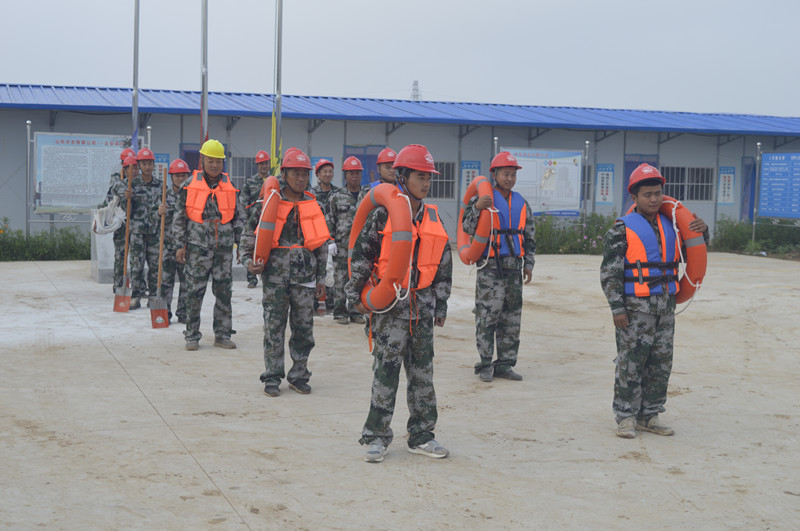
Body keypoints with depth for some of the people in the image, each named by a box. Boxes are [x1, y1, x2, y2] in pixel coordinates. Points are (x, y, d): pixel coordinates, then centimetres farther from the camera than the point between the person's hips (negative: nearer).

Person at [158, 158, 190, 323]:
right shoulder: (166, 195, 6)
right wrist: (160, 213, -14)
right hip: (169, 243, 0)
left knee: (186, 280, 5)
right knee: (166, 279, -1)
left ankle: (183, 313, 15)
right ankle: (164, 312, 7)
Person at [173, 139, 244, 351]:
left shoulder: (229, 186, 8)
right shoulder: (190, 185, 1)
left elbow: (238, 216, 15)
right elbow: (179, 217, 3)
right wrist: (181, 245, -1)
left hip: (224, 247, 2)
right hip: (198, 246, -2)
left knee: (224, 291, 5)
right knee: (194, 292, -1)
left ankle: (223, 335, 14)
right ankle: (192, 336, 8)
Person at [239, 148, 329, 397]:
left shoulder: (313, 206, 10)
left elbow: (321, 243, 15)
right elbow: (250, 234, 6)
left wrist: (321, 277, 14)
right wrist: (249, 260, -10)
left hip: (304, 275, 3)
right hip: (275, 275, -2)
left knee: (304, 327, 5)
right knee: (274, 327, 0)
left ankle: (299, 376, 16)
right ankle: (272, 377, 10)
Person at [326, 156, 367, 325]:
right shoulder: (336, 196, 2)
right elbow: (330, 221, 2)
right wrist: (331, 241, -6)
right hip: (342, 246, -2)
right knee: (340, 280, 0)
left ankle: (355, 312, 14)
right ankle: (340, 312, 8)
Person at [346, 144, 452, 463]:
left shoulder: (433, 218, 10)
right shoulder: (384, 214, -5)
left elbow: (443, 265, 16)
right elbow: (361, 254, -2)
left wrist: (441, 305, 15)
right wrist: (355, 295, -3)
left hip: (423, 303, 5)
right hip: (390, 303, -5)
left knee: (422, 370, 9)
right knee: (386, 368, -4)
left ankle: (421, 436, 19)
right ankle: (376, 436, 6)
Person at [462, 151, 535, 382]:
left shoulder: (522, 204, 14)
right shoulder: (482, 199, -2)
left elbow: (529, 238, 20)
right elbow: (467, 229, -10)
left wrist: (528, 265, 14)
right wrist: (477, 208, -25)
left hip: (514, 267, 6)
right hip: (490, 267, -5)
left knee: (512, 319, 7)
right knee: (486, 316, -6)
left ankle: (505, 364, 15)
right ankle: (485, 364, 2)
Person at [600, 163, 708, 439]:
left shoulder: (669, 226, 13)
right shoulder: (622, 230, -5)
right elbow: (609, 273, -8)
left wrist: (702, 231, 3)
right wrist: (617, 308, -15)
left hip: (665, 307, 6)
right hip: (635, 307, -6)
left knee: (661, 363, 9)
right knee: (631, 362, -4)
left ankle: (649, 416, 18)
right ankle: (626, 417, 5)